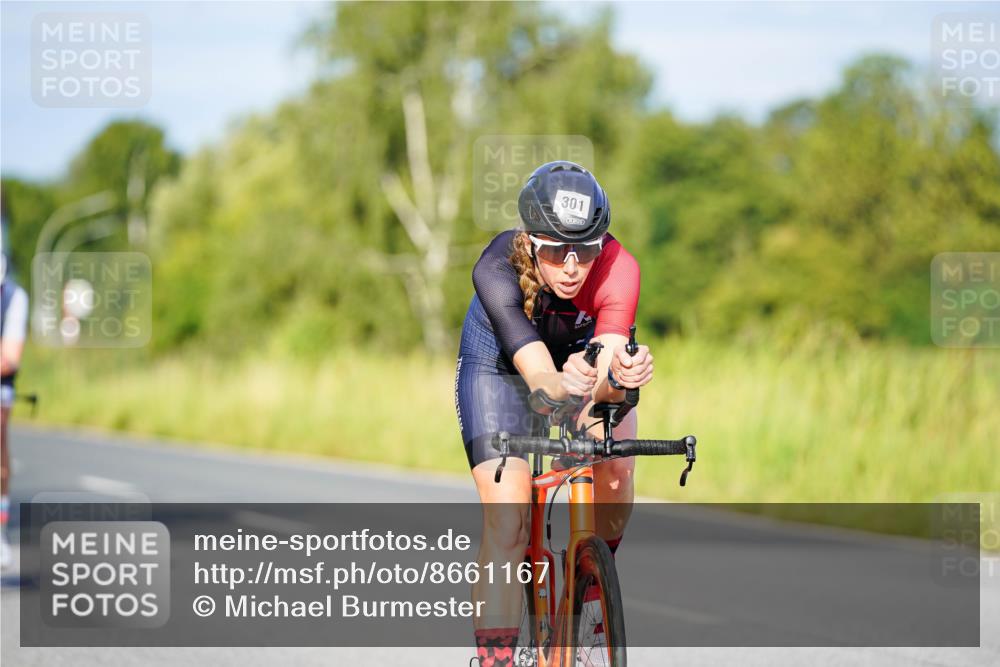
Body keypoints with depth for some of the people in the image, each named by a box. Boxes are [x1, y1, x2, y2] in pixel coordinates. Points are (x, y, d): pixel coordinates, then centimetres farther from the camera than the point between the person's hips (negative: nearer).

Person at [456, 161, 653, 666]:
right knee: (507, 523, -18)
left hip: (583, 353, 3)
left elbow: (609, 363, -45)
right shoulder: (496, 269, -38)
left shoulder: (617, 268, -35)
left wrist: (617, 378, -69)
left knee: (614, 476, -18)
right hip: (498, 364, -3)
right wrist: (564, 390, -70)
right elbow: (537, 372, -48)